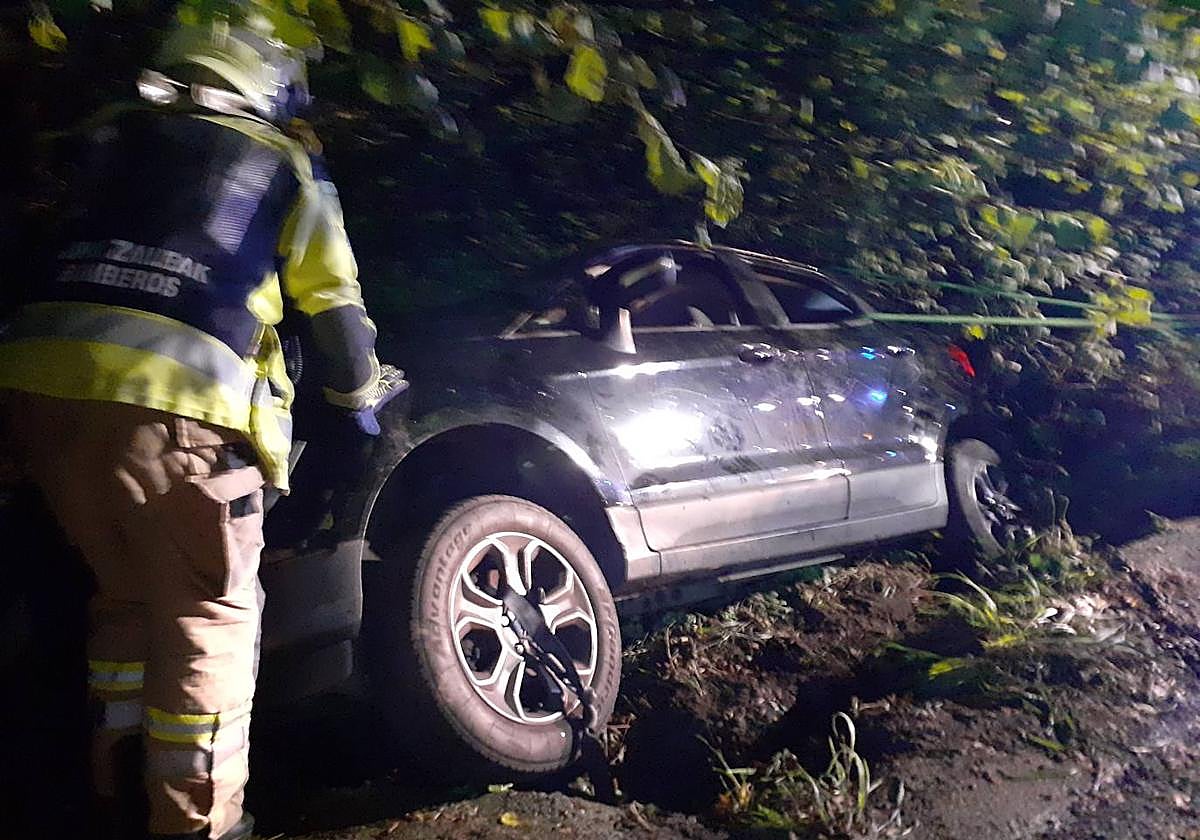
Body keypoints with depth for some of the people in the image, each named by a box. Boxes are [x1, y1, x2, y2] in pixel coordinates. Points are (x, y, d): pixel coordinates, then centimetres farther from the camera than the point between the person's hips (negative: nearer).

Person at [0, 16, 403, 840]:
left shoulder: (118, 140, 25)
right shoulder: (286, 165, 14)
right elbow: (336, 303, 17)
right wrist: (361, 391, 33)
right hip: (169, 398, -5)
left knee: (128, 592, 21)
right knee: (211, 613, 8)